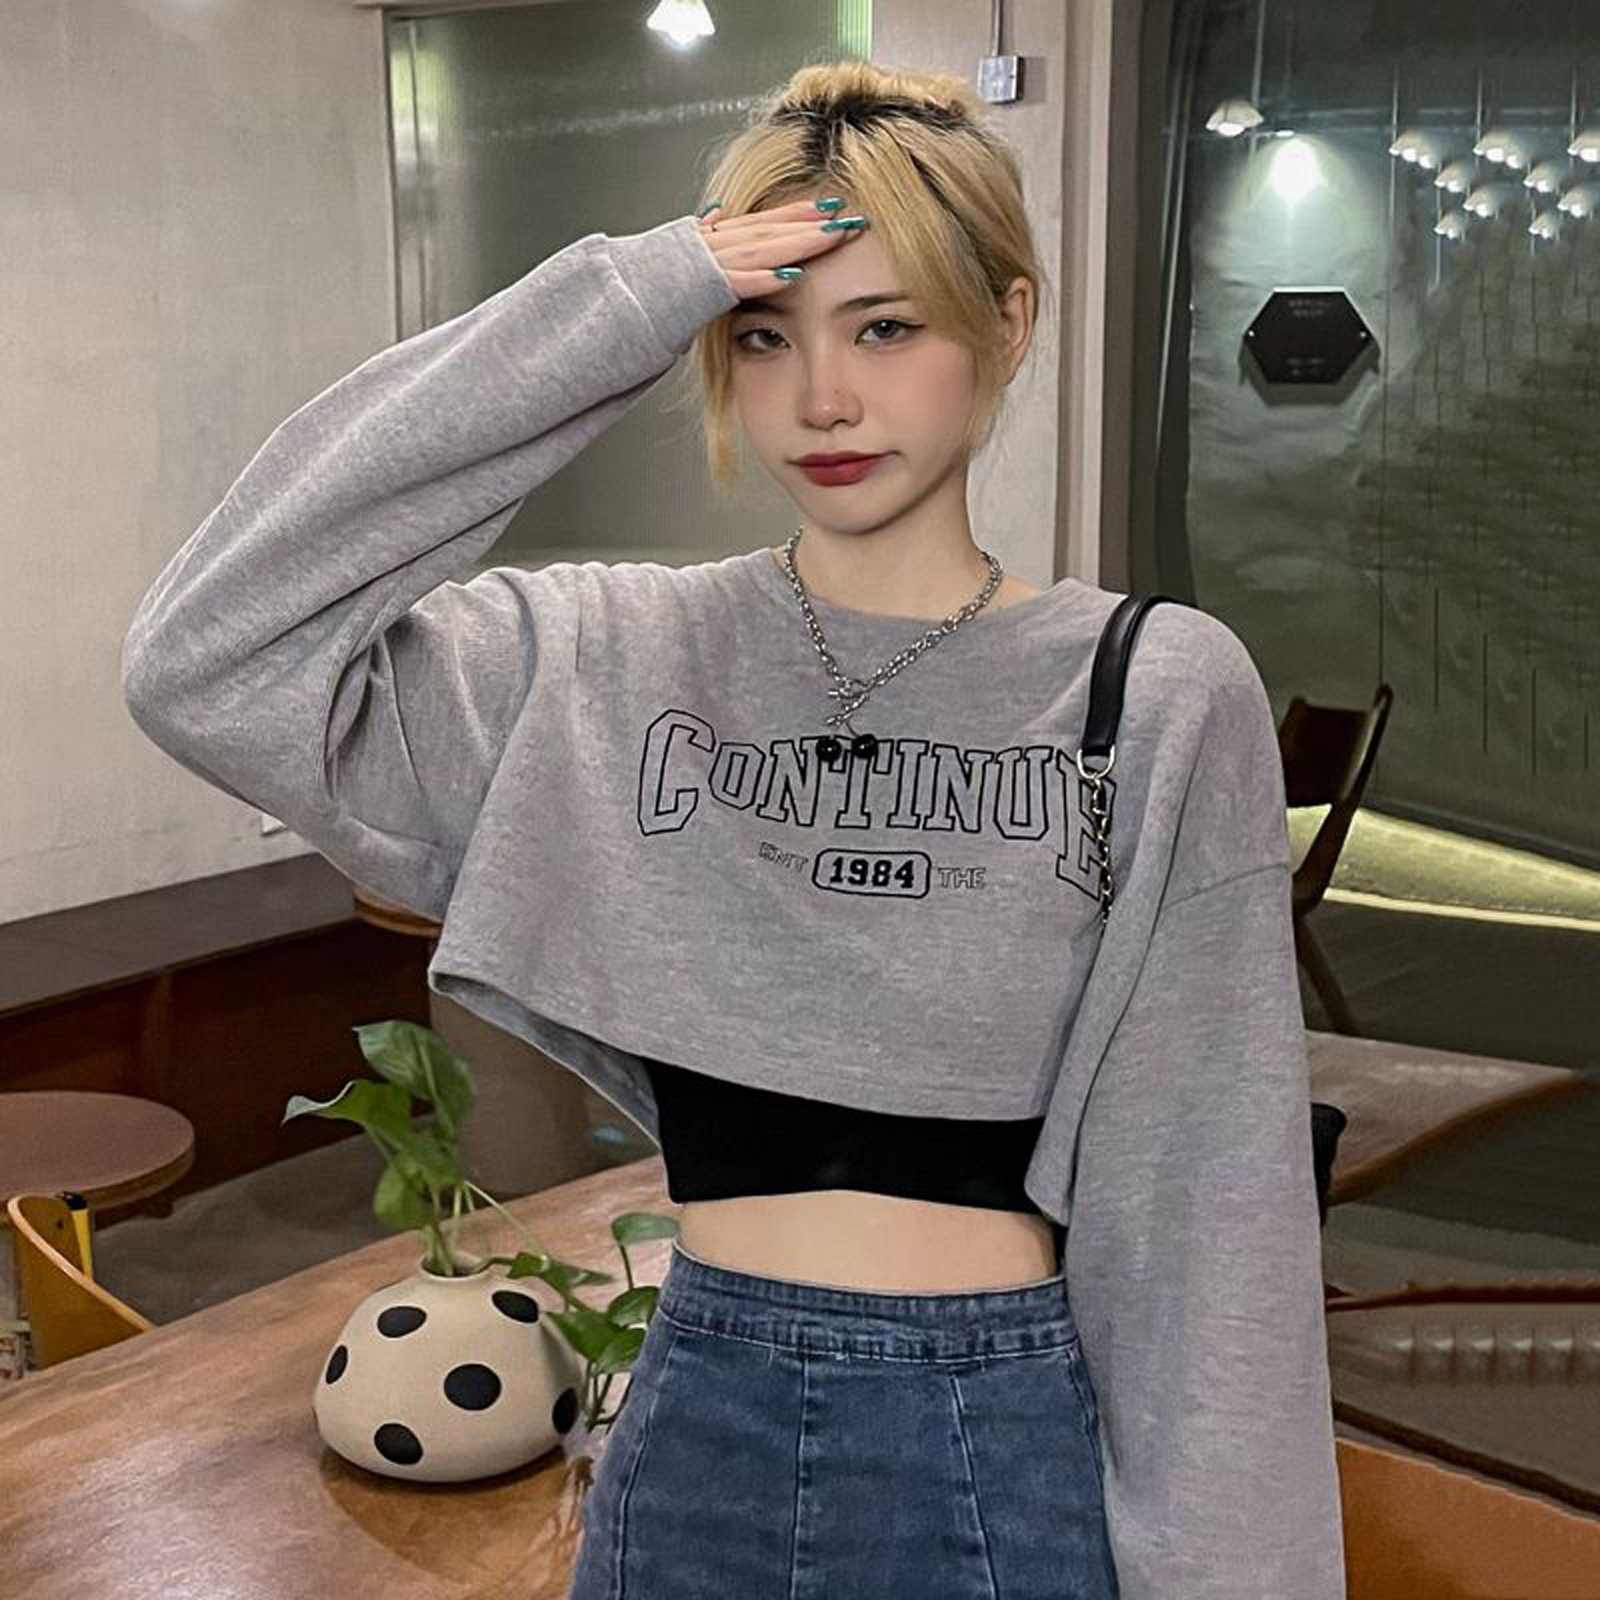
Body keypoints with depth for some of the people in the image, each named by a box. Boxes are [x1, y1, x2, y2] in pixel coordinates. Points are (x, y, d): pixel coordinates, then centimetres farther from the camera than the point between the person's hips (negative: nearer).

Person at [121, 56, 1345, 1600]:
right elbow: (206, 660, -16)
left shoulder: (1159, 699, -8)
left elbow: (1207, 1192, -7)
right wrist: (596, 323, -18)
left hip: (1015, 1445, -1)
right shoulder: (608, 663, -3)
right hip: (702, 1429, 2)